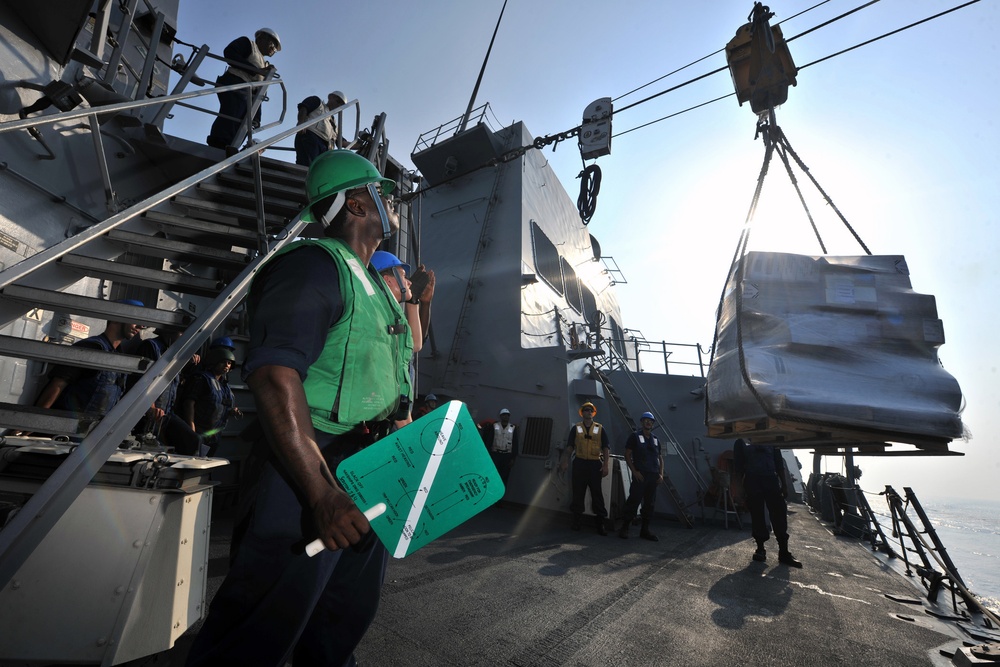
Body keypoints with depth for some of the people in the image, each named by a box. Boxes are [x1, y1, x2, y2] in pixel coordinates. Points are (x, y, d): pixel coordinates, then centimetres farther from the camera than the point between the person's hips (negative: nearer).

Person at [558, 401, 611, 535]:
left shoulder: (600, 429, 8)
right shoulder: (576, 428, 8)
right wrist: (565, 461, -7)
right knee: (578, 492, 6)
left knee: (597, 493, 0)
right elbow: (569, 446, 4)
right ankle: (577, 520, 19)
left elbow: (606, 448, 4)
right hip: (579, 464, 1)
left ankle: (600, 523, 8)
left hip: (595, 465, 0)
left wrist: (606, 465, -6)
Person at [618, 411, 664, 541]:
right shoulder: (635, 436, 0)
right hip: (640, 475, -6)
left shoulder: (655, 439, 17)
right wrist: (634, 471, -12)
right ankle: (625, 528, 5)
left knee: (649, 503, 9)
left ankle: (645, 530, 19)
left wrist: (661, 474, 6)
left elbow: (660, 458, 19)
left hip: (653, 476, 6)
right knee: (634, 500, -6)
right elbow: (627, 455, -4)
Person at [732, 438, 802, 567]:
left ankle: (784, 553, 7)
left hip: (771, 480, 2)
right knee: (757, 516, 3)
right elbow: (737, 467, 4)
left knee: (779, 515, -2)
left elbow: (779, 463, 13)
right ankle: (760, 549, 15)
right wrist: (739, 486, -2)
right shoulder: (742, 442, 6)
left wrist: (784, 484, 7)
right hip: (752, 482, -2)